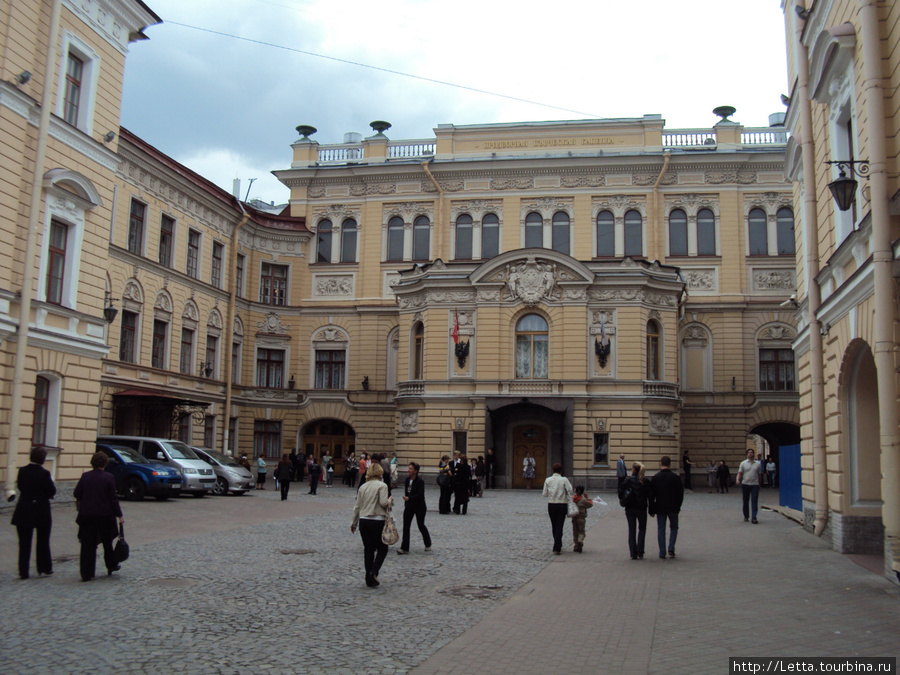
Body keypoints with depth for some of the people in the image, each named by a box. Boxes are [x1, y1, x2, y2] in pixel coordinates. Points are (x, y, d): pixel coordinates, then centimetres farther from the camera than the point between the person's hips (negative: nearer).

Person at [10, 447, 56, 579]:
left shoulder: (22, 471, -4)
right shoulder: (44, 474, -17)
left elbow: (20, 486, 8)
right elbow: (52, 491, -13)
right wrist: (50, 481, 4)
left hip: (23, 512, 3)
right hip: (41, 512, -3)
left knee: (24, 543, 9)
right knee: (43, 542, 12)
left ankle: (23, 571, 9)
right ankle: (44, 568, 19)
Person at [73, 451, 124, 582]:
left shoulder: (85, 476, -3)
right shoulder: (108, 477, -8)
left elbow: (76, 494, 1)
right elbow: (113, 498, -7)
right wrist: (119, 515, -1)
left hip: (87, 515, 1)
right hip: (105, 515, -1)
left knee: (87, 544, 4)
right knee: (107, 541, 18)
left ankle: (86, 574, 3)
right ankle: (111, 565, 31)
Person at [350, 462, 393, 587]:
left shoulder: (363, 487, 9)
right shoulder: (382, 485, -7)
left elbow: (357, 506, 11)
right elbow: (383, 503, -17)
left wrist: (354, 523, 19)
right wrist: (390, 500, 5)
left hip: (363, 521, 5)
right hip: (378, 521, -5)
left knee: (368, 550, 12)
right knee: (382, 549, 9)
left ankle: (369, 579, 13)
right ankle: (373, 572, -9)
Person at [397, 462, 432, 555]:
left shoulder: (420, 482, -18)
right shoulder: (407, 480, 3)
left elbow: (420, 495, -26)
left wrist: (409, 498, -37)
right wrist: (405, 505, 16)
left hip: (419, 507, -6)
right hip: (409, 506, 6)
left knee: (421, 525, 8)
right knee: (406, 526, -3)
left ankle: (428, 544, 31)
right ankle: (404, 548, -1)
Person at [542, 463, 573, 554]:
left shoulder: (548, 480, 0)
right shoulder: (564, 479, -8)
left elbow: (545, 494, 1)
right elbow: (571, 491, -15)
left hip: (551, 505, 2)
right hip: (562, 505, -2)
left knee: (554, 526, 16)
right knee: (559, 527, 0)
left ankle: (558, 546, 28)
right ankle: (557, 548, -7)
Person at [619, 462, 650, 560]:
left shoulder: (628, 480, -8)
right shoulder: (646, 481, -6)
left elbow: (621, 492, -9)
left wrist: (622, 500, 9)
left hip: (629, 508, 0)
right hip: (642, 508, 0)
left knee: (632, 530, 8)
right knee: (642, 529, 15)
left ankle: (633, 554, 7)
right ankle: (639, 551, 1)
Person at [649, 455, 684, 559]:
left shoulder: (655, 478, -4)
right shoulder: (675, 478, -6)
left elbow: (651, 496, -1)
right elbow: (680, 494, 0)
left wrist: (651, 510, 7)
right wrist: (678, 507, 13)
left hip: (660, 508, 0)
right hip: (673, 508, 0)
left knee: (661, 529, 7)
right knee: (674, 527, 17)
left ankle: (662, 553, 6)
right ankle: (671, 548, 4)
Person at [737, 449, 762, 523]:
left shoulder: (758, 464, 7)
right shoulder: (743, 463, 4)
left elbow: (760, 474, 14)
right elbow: (740, 473, -1)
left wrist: (759, 483, 13)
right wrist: (738, 480, -18)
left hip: (755, 484, 0)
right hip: (745, 484, 0)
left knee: (754, 502, -7)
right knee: (745, 501, 9)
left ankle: (754, 518, -9)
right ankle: (746, 516, 22)